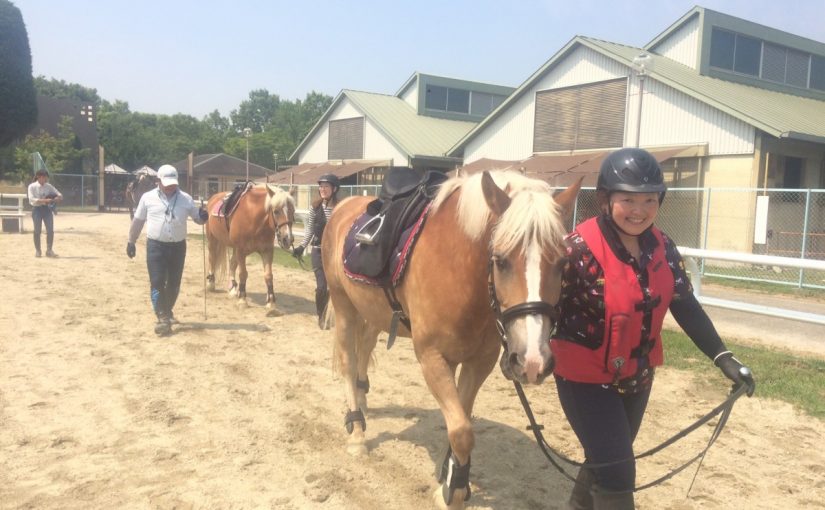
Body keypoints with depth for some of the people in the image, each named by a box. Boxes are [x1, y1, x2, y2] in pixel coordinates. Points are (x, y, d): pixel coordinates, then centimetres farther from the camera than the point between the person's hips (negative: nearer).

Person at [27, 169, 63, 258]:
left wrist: (59, 197, -16)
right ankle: (37, 250, 12)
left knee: (50, 230, -4)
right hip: (37, 209, -3)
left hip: (47, 209, 3)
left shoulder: (49, 186, 7)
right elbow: (32, 199, -15)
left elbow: (59, 194, 9)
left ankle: (49, 250, 4)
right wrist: (44, 200, -27)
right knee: (37, 231, 0)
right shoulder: (32, 186, -4)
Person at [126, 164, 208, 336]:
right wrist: (131, 241, 10)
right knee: (157, 282, -6)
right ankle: (163, 319, -3)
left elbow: (197, 218, 8)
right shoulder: (148, 198, 0)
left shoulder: (186, 199, 1)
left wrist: (203, 217, -16)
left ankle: (168, 312, 33)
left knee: (174, 283, 12)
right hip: (156, 246, -2)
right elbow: (138, 221, 9)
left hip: (178, 246, 2)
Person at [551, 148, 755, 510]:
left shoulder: (662, 248, -4)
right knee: (617, 471, -5)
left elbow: (686, 306, 1)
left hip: (637, 378, 7)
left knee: (606, 461, 24)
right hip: (585, 378, -7)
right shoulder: (580, 249, -24)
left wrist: (722, 357, -5)